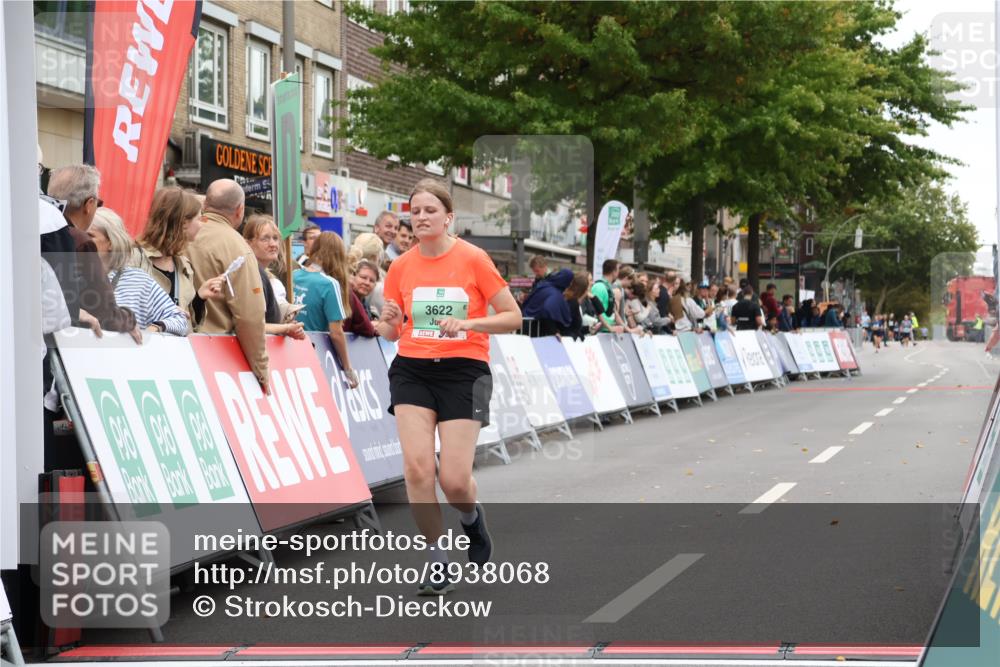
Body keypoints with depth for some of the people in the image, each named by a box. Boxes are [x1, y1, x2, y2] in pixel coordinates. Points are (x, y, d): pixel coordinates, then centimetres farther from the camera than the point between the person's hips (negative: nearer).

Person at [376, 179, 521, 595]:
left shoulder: (473, 259, -6)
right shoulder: (400, 267, 4)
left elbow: (512, 317, -4)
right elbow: (390, 331, 13)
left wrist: (466, 323, -19)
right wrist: (388, 322, -11)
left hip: (463, 370, -3)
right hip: (412, 370, 3)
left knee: (454, 479, -9)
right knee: (417, 468, -14)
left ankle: (472, 517, 30)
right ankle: (438, 565, 2)